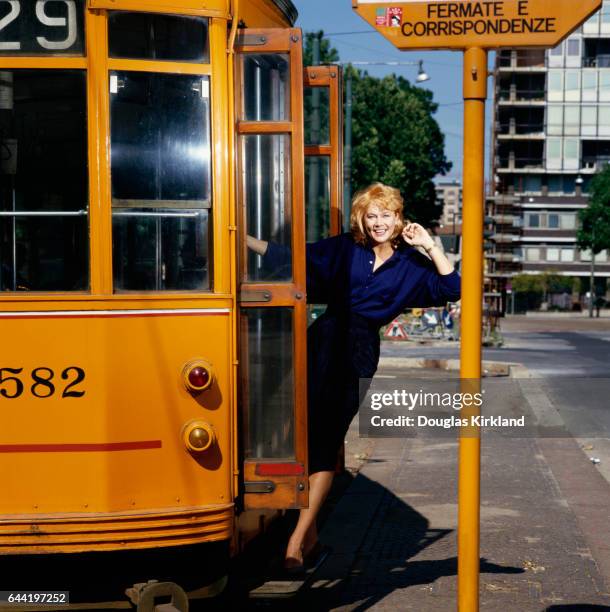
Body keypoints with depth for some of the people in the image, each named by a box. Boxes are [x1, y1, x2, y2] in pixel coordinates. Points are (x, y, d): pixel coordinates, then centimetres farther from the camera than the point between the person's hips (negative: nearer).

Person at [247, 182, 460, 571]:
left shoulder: (410, 264, 8)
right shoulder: (344, 249, 9)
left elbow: (452, 290, -1)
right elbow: (292, 258, 9)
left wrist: (430, 247, -5)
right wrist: (244, 238, 4)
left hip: (359, 356, -1)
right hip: (324, 341, 1)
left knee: (326, 441, -4)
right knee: (307, 433, 0)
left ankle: (299, 537, -4)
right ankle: (310, 530, 13)